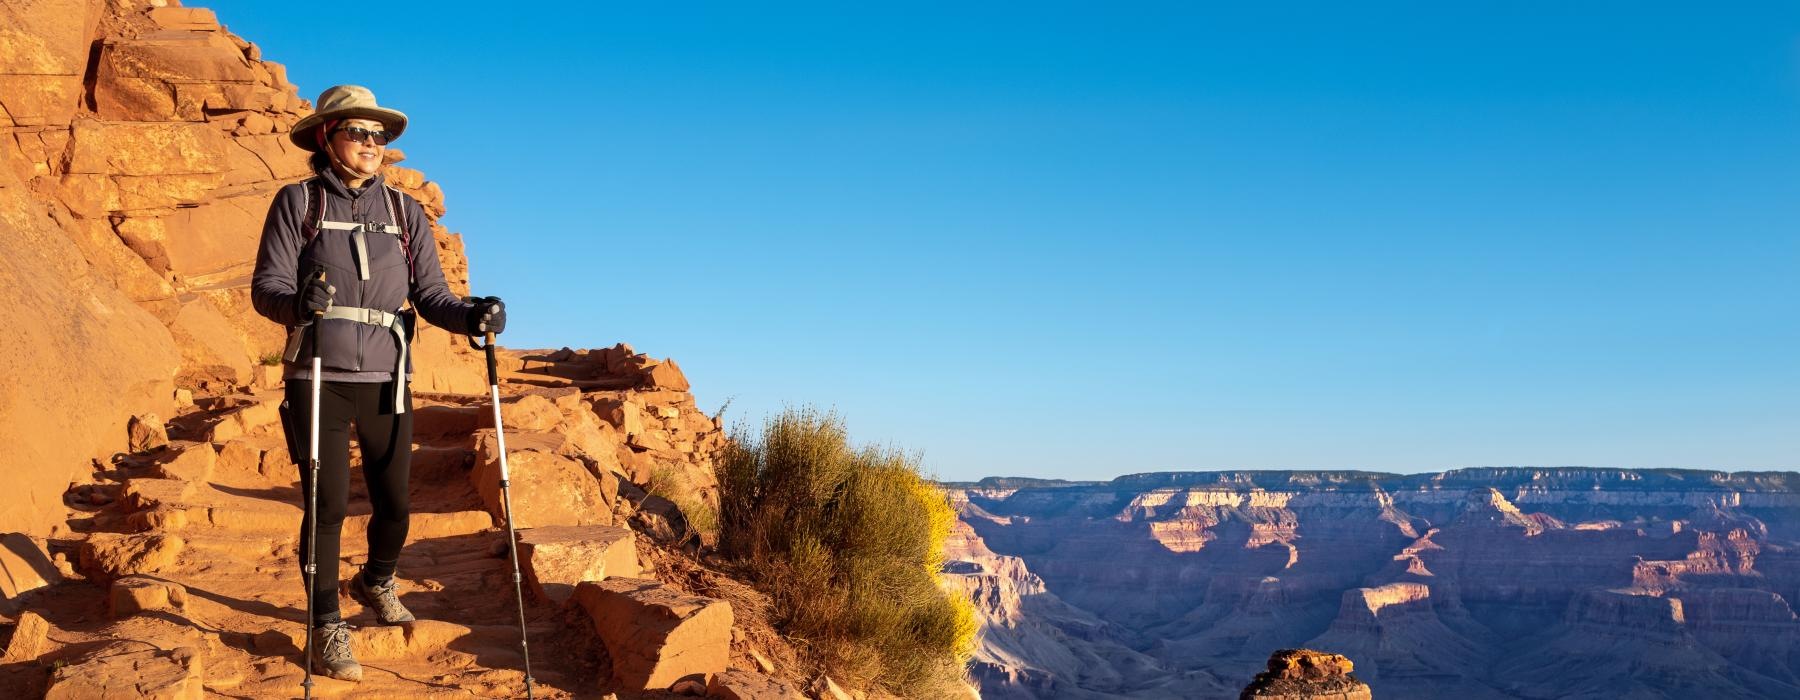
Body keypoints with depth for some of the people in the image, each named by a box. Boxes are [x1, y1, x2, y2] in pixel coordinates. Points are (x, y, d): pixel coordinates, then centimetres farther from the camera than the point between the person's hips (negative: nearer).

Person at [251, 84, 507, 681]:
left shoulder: (404, 211, 9)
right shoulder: (298, 202, 1)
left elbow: (430, 294, 2)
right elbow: (265, 287, -6)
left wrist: (471, 315, -20)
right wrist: (297, 303, -29)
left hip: (385, 382, 3)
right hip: (318, 381, -3)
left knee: (393, 503, 9)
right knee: (327, 505, -3)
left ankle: (376, 581, 40)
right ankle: (327, 628, 14)